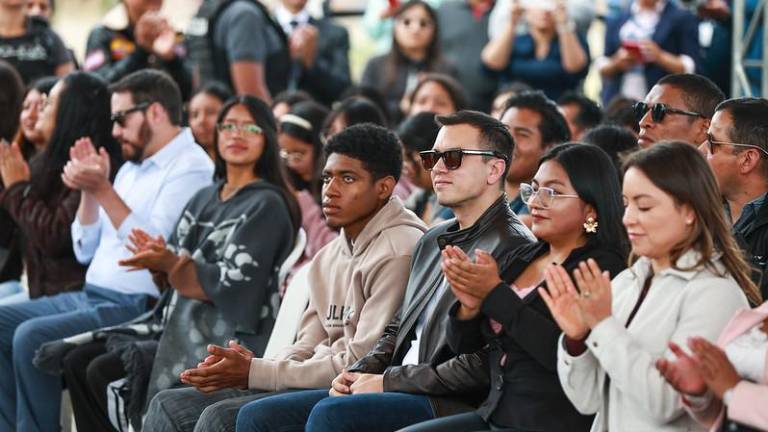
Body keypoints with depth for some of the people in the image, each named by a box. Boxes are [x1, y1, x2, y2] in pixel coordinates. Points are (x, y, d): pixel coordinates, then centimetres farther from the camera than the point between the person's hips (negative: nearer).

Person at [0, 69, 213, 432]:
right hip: (91, 295, 9)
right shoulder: (131, 168, 19)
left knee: (32, 337, -26)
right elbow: (85, 251, 19)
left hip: (136, 306, -9)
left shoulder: (190, 168, -9)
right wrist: (88, 192, 4)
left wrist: (104, 190, -22)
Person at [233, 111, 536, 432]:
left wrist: (387, 382, -11)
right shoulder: (432, 240, 21)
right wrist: (360, 373, 5)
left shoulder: (512, 247, -11)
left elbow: (484, 367, -17)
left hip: (455, 406, -10)